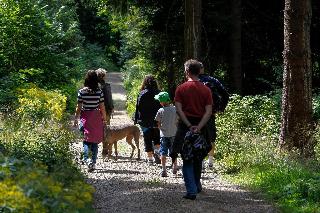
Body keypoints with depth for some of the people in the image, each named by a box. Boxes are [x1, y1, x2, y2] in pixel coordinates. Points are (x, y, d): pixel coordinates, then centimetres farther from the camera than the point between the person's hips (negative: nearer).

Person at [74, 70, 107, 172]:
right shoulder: (99, 91, -4)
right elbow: (102, 107, -1)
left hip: (85, 117, -1)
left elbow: (79, 107, -4)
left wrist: (76, 119, 7)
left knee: (86, 140, 5)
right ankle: (93, 162, 11)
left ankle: (86, 158, -19)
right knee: (95, 141, 10)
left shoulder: (82, 92, -6)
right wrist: (105, 118, 12)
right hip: (96, 117, 1)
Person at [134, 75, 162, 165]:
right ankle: (156, 151, -4)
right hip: (156, 120, 2)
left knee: (147, 140, 6)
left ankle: (150, 158, 7)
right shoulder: (158, 93, -3)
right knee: (156, 138, 19)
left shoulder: (142, 94, -9)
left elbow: (138, 108, -7)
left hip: (145, 121, -2)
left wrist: (136, 120, 2)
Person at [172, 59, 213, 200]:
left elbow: (179, 110, -12)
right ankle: (197, 186, 32)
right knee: (198, 158, 20)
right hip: (200, 126, 3)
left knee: (187, 160, 1)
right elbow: (209, 112, -7)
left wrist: (189, 126, -13)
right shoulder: (206, 90, 2)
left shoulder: (181, 88, -4)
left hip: (185, 125, -3)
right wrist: (198, 127, -13)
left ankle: (191, 191, -6)